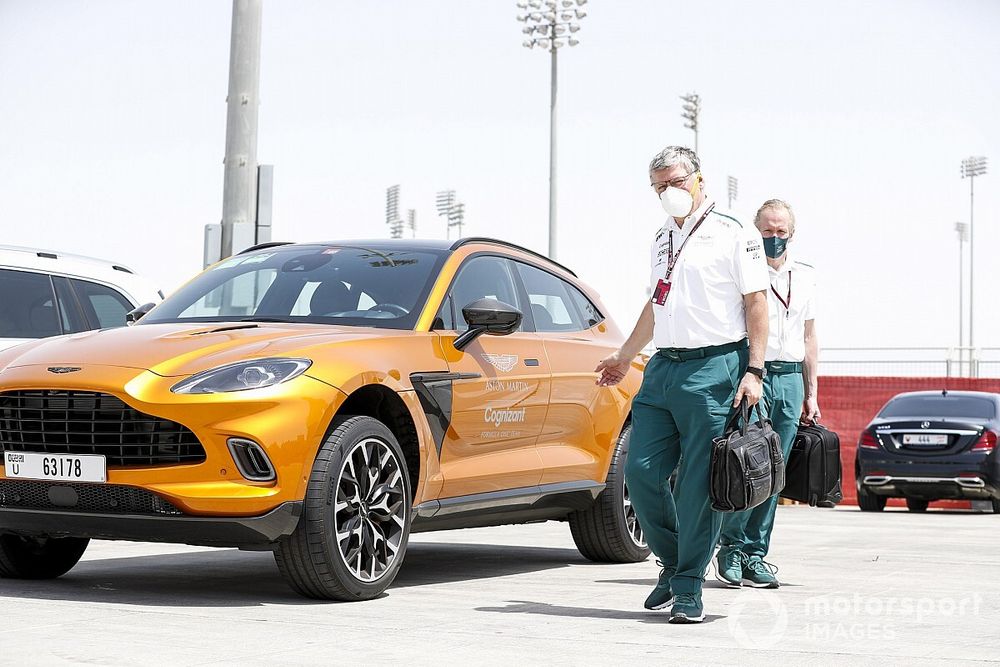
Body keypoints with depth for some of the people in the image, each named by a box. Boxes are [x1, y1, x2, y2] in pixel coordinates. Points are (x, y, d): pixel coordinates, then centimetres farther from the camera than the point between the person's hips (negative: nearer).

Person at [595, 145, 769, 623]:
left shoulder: (733, 235, 0)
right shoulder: (662, 241, 21)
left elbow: (756, 303, -4)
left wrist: (753, 370, -12)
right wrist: (625, 356, 35)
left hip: (714, 369, -7)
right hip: (662, 369, 7)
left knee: (700, 485, -5)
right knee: (641, 472, 1)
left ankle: (689, 589, 2)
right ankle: (672, 563, 19)